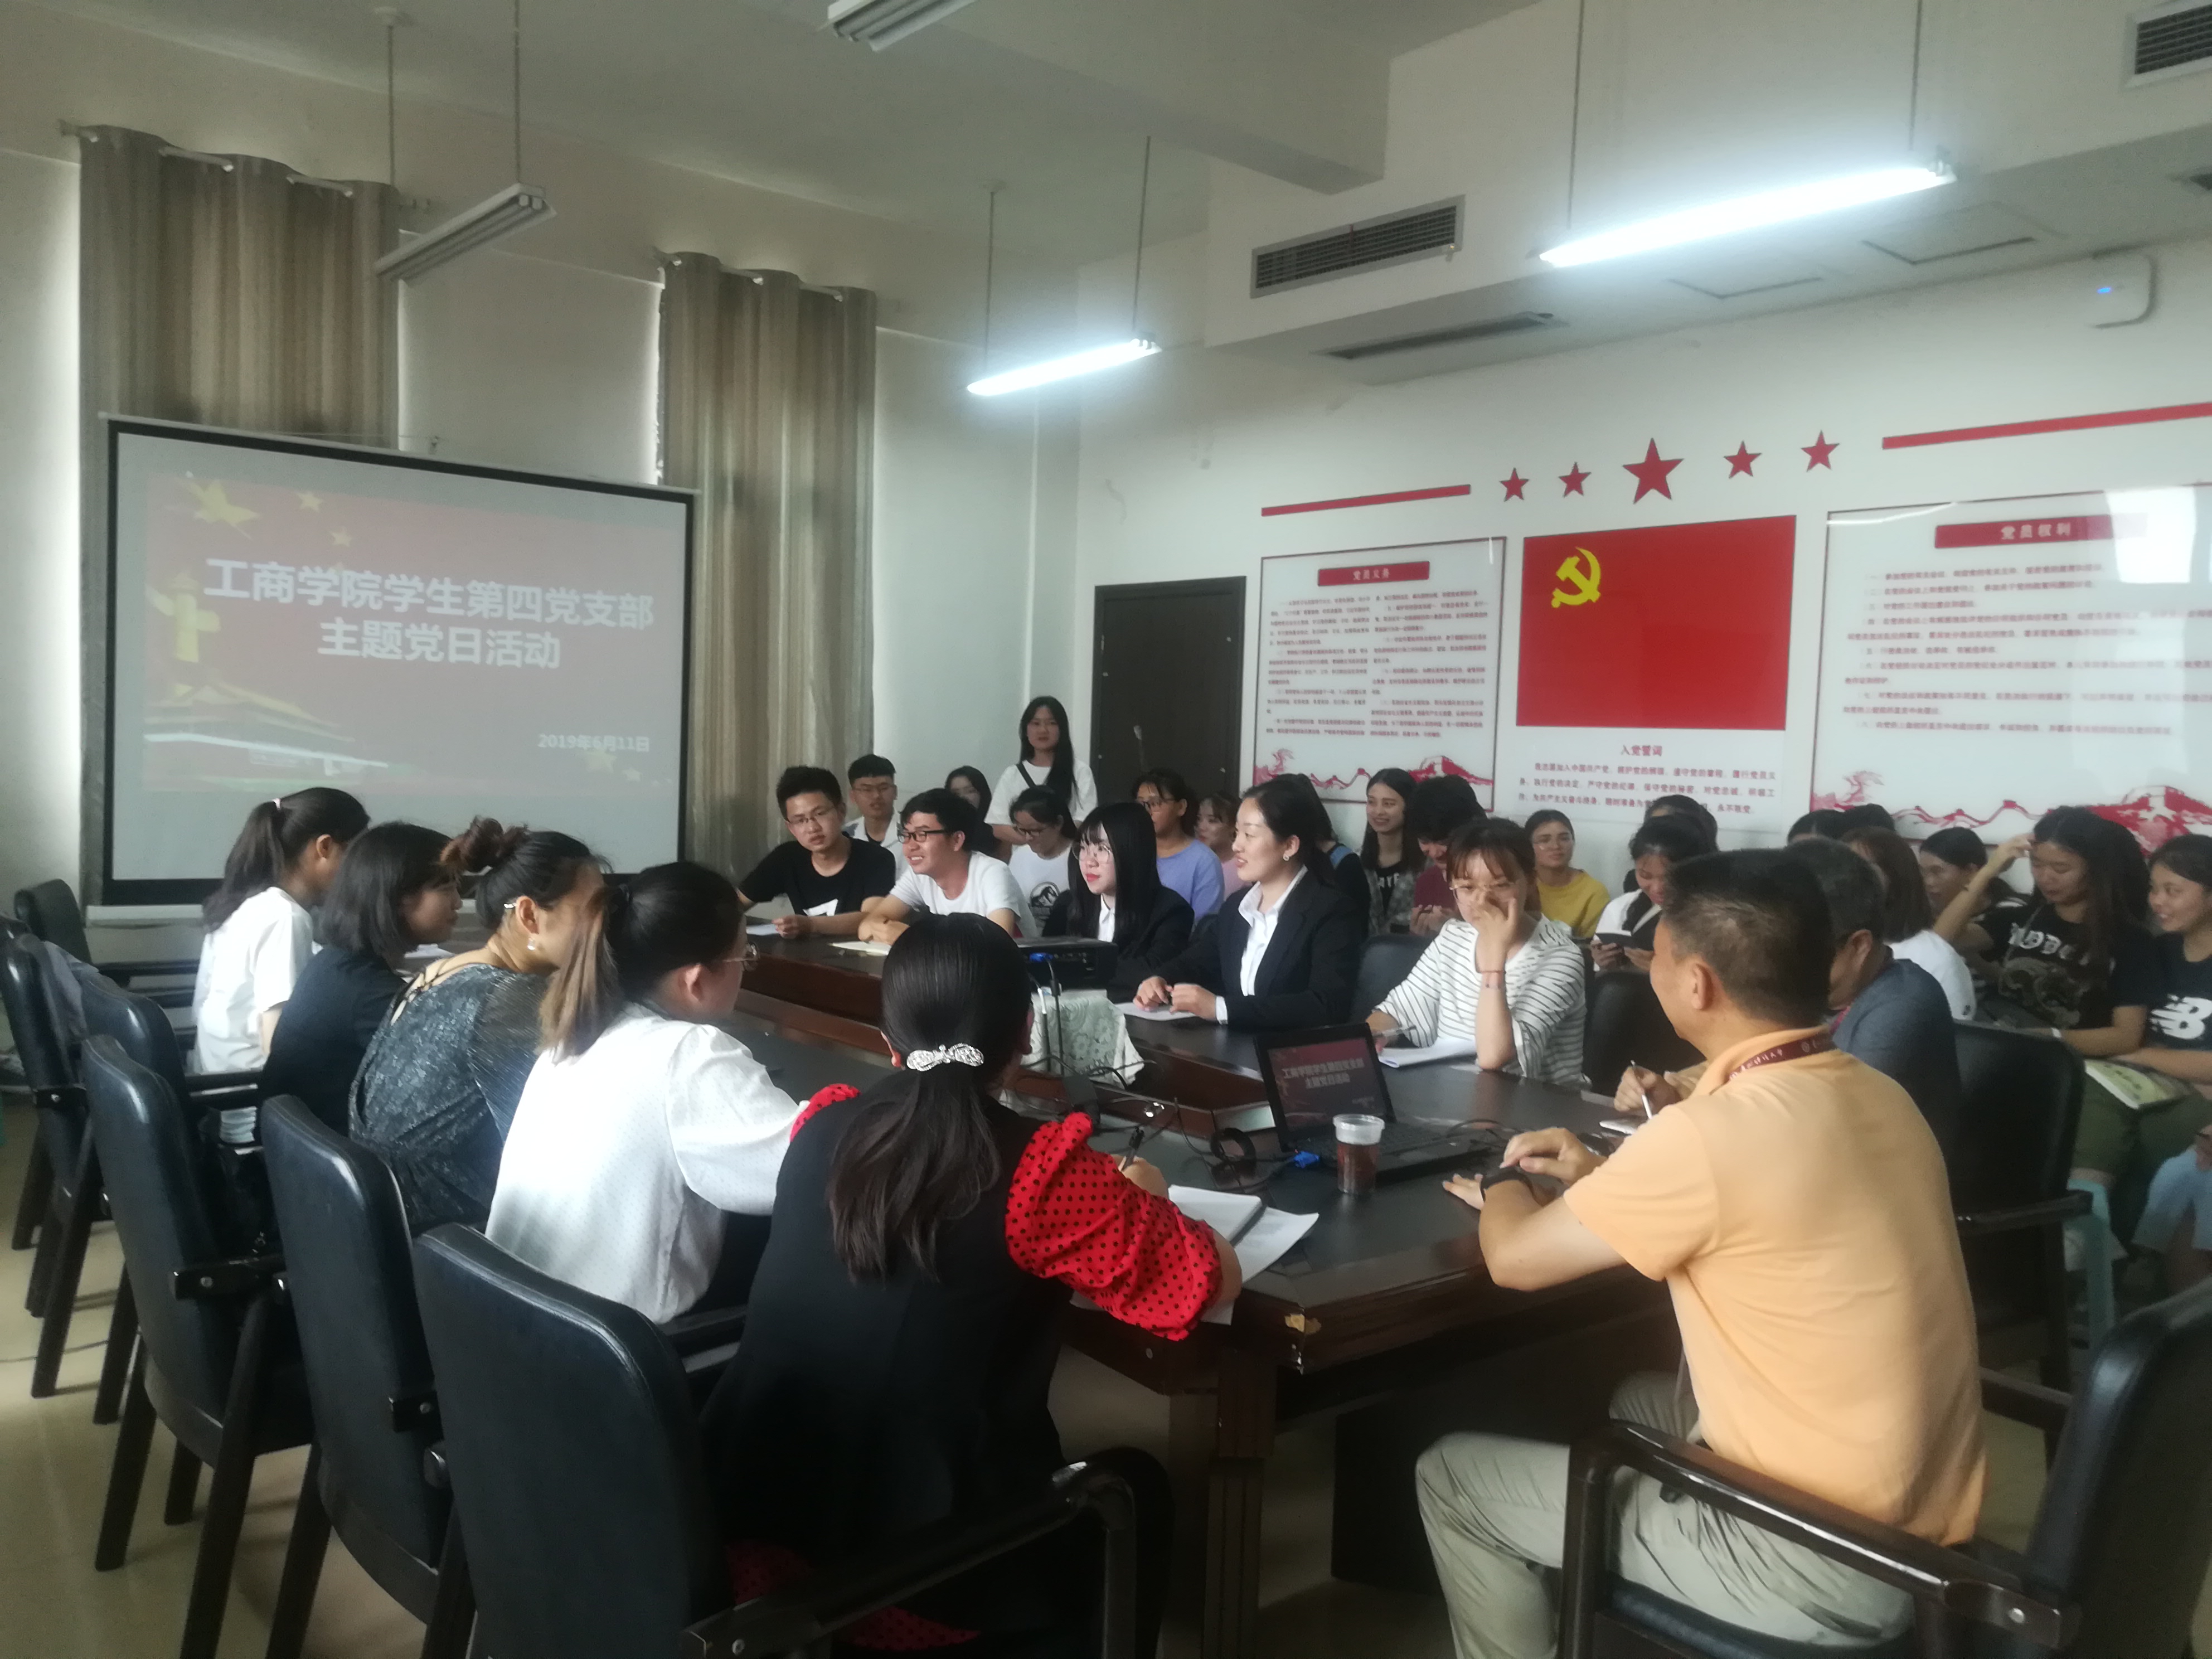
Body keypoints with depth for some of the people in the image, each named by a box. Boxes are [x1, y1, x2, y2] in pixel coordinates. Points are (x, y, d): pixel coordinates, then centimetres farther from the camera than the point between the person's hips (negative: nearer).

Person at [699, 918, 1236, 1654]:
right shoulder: (1038, 1171, -16)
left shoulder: (822, 1127, -1)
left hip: (755, 1538, 5)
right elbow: (1215, 1282, -5)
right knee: (1135, 1488, 24)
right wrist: (1142, 1204, 14)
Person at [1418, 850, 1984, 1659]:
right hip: (1919, 1530, 8)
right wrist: (1603, 1178, 15)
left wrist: (1505, 1185, 9)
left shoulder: (1715, 1132, -26)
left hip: (1821, 1561, -8)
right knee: (1642, 1401, 32)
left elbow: (1516, 1259, -12)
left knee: (1450, 1479, 7)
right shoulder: (1879, 1097, 0)